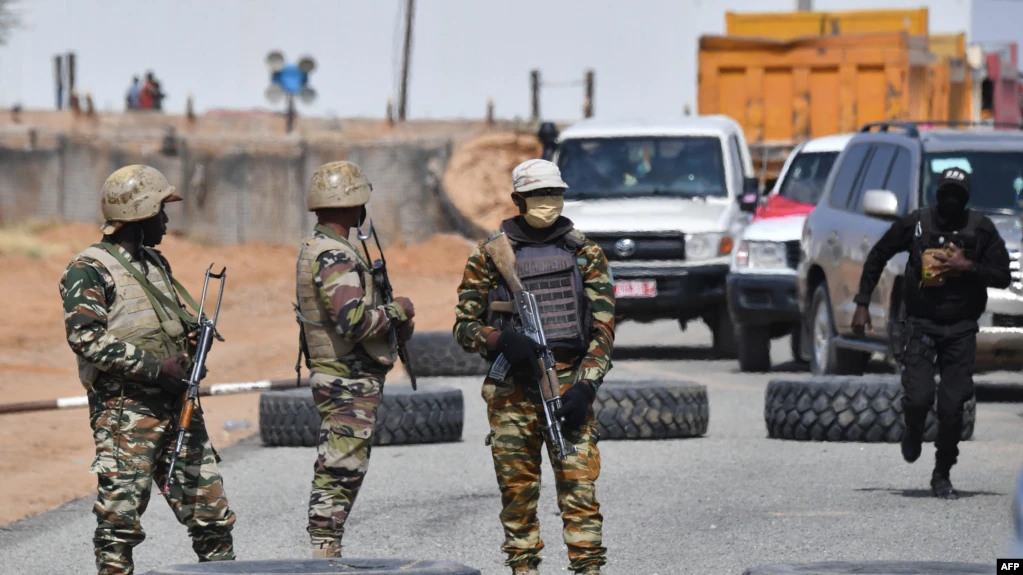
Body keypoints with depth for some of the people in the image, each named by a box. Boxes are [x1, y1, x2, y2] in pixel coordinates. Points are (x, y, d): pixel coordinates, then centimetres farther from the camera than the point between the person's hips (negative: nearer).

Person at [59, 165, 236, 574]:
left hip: (176, 403, 8)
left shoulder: (155, 263, 18)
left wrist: (192, 334, 6)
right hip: (126, 409, -8)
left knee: (209, 506, 8)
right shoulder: (89, 271, -7)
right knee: (120, 511, -6)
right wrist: (154, 366, -21)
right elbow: (86, 338, -18)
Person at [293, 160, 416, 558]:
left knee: (336, 473, 14)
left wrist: (393, 321, 9)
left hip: (334, 378, 10)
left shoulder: (313, 249, 14)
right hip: (349, 381, -10)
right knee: (341, 472, -9)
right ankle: (325, 552, -9)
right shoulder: (335, 258, -19)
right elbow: (355, 320, -28)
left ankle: (326, 556, 17)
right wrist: (396, 310, -11)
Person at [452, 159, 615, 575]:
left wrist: (585, 386, -9)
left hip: (568, 384, 0)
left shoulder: (586, 255, 7)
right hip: (511, 391, 0)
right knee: (517, 489, 2)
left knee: (579, 485, -8)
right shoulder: (489, 256, 6)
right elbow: (464, 326, 7)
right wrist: (500, 341, -15)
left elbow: (603, 329, 4)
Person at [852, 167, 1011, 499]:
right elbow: (877, 257, 13)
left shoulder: (980, 229, 1)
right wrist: (862, 303, 9)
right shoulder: (916, 224, 1)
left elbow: (1002, 276, 1)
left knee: (952, 406, -4)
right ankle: (913, 434, 23)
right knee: (918, 397, -13)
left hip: (961, 330, 0)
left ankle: (942, 476, 11)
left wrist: (968, 267, -15)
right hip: (921, 325, 0)